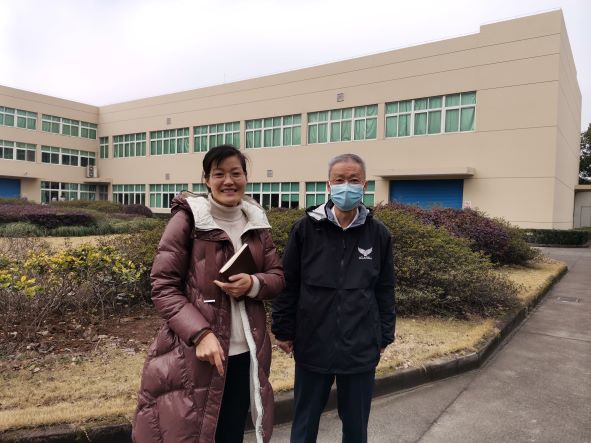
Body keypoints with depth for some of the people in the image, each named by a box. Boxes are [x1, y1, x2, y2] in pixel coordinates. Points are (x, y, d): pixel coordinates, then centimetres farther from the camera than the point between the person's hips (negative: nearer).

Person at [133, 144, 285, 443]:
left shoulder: (256, 222, 6)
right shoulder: (187, 219, -9)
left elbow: (277, 276, 8)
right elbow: (163, 287, -10)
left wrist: (252, 284, -14)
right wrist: (200, 333, -20)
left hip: (245, 353, 4)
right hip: (193, 355, -4)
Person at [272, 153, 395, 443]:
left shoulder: (378, 234, -1)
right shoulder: (306, 228, -5)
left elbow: (385, 291, 5)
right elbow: (288, 284, -1)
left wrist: (384, 337, 7)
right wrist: (283, 331, 0)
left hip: (361, 349, 1)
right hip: (312, 346, -1)